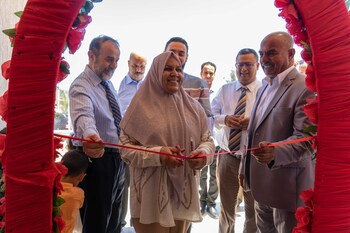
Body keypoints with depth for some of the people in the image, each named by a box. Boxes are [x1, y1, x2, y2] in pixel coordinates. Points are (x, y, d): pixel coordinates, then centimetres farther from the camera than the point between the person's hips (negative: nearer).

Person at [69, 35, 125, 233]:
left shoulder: (108, 83, 8)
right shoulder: (81, 87, -19)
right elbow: (84, 116, -42)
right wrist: (90, 135, -63)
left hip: (117, 158, 8)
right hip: (97, 159, -8)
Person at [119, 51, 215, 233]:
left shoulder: (193, 106, 6)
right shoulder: (142, 106, -6)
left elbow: (207, 140, 8)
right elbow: (125, 147, -7)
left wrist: (203, 153, -14)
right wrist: (157, 155, -22)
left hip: (184, 192, 4)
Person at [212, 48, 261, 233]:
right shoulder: (224, 90, 6)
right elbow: (212, 115, 5)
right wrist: (224, 119, -14)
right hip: (227, 156, 3)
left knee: (253, 208, 18)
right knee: (226, 206, 20)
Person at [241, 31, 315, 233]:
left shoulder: (305, 88, -16)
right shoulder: (264, 88, 12)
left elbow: (306, 138, -23)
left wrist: (275, 152, -41)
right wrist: (246, 170, 18)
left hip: (288, 186, -8)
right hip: (262, 184, 8)